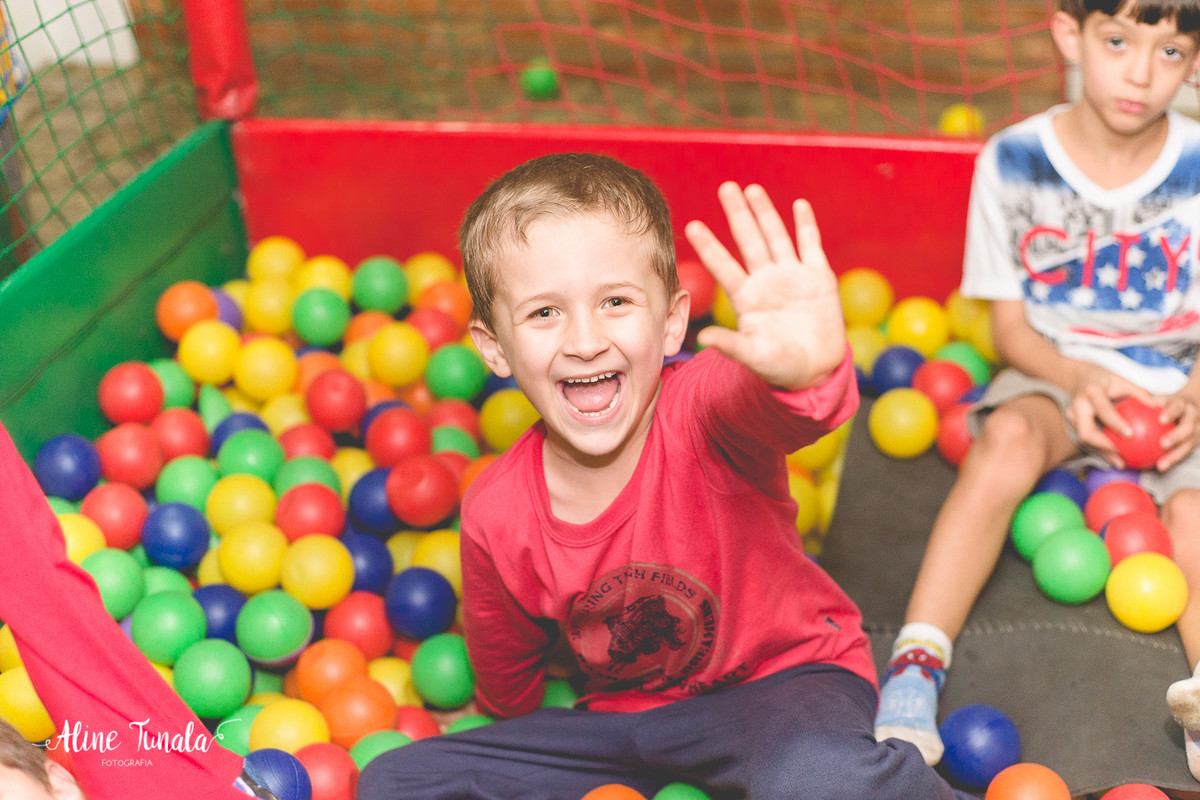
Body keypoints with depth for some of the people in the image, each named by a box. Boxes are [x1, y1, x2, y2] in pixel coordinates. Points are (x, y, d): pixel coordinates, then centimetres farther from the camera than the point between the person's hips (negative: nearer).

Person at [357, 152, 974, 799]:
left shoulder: (702, 411, -26)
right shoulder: (495, 519, -14)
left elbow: (768, 408, -53)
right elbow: (507, 687, 7)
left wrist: (807, 370, -73)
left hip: (782, 677, -4)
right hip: (625, 719, 5)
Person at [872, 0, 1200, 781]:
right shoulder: (1013, 161, -7)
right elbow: (1011, 326, 0)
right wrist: (1078, 378, -19)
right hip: (1057, 372, -1)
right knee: (1010, 433, -33)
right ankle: (914, 667, -38)